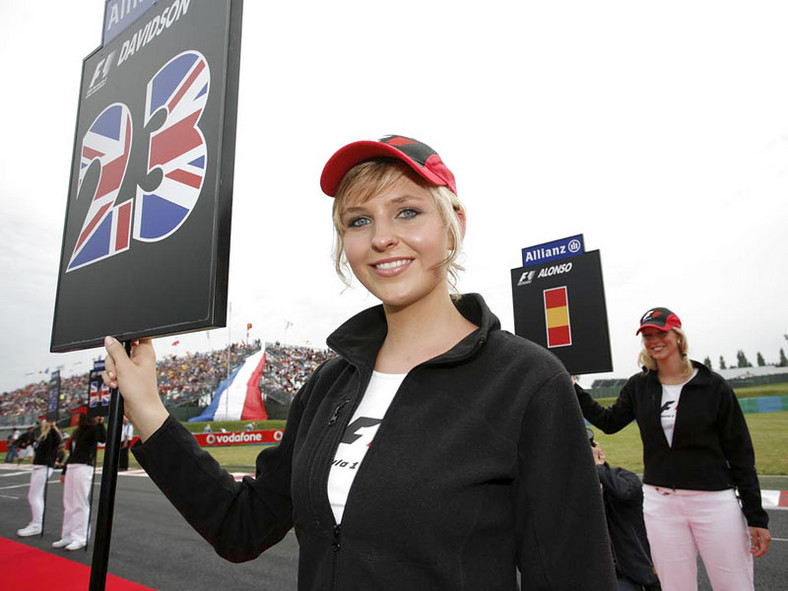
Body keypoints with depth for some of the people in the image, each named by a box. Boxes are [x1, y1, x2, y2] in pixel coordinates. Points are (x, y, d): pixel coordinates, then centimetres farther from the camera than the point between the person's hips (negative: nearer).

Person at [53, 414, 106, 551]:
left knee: (81, 504, -5)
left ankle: (80, 538, 1)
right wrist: (64, 471, 22)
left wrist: (100, 423, -33)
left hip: (84, 469, -8)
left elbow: (103, 438, -27)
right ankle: (67, 536, 21)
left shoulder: (92, 430, -6)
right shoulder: (77, 432, 17)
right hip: (71, 468, 8)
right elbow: (72, 452, 21)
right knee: (69, 505, 12)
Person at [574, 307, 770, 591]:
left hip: (715, 501, -2)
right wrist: (573, 390, 5)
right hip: (659, 501, 3)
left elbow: (740, 453, -2)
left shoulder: (713, 385, -4)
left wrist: (756, 516, -4)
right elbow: (609, 422, 12)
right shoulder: (639, 386, 5)